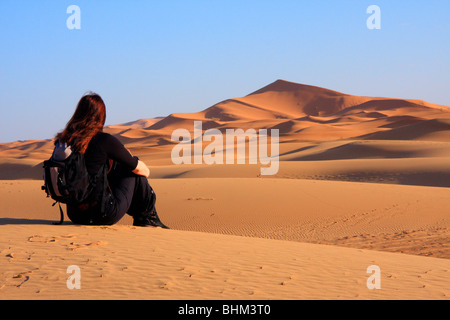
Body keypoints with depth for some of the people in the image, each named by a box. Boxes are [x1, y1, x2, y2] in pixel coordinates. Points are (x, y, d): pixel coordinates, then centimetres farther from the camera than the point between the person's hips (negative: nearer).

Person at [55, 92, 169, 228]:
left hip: (74, 215, 7)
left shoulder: (64, 139, 3)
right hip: (103, 215, -7)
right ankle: (148, 218, 26)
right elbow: (142, 170, 0)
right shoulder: (105, 140, -13)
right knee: (135, 170, 13)